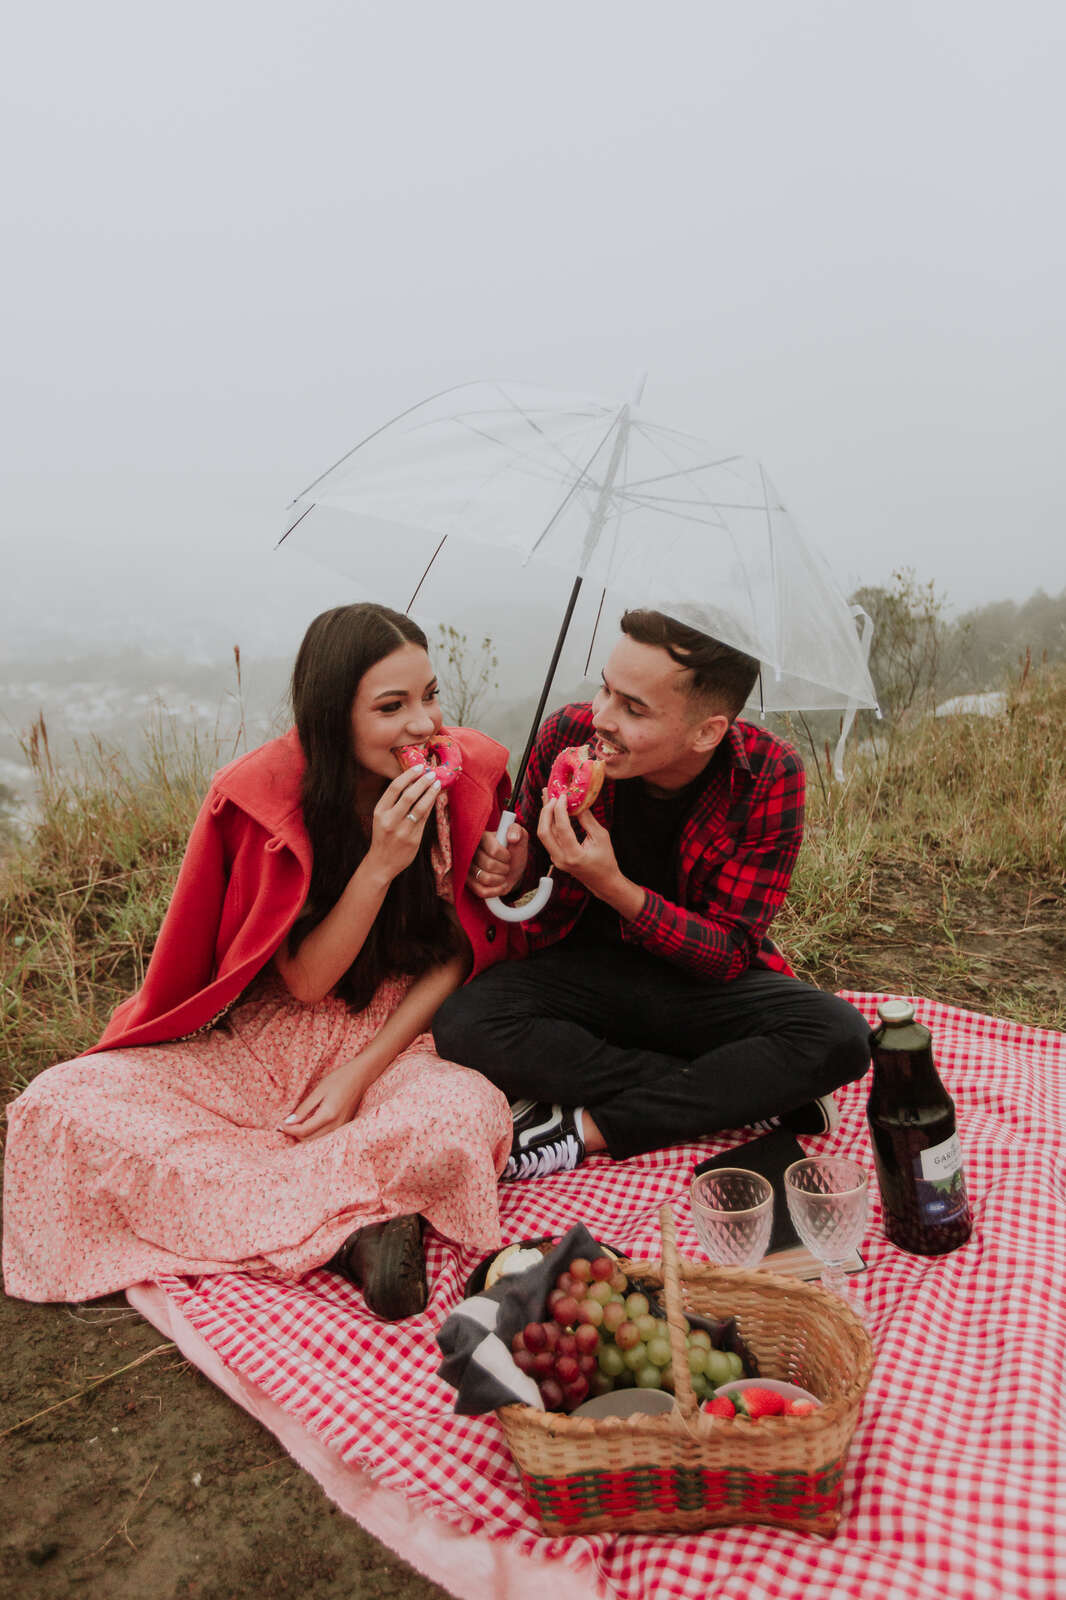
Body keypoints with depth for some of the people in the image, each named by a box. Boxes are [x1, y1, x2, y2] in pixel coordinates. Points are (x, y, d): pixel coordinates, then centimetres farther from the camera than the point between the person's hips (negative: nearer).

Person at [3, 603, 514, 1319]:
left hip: (403, 1036, -1)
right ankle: (350, 1228, -26)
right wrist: (380, 863, -28)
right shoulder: (261, 793, -13)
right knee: (57, 1105, -21)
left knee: (466, 1116, -37)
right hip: (263, 1040, 2)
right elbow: (308, 981, -12)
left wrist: (361, 1073, -13)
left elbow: (459, 952, -2)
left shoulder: (469, 773, -10)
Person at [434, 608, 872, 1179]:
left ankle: (586, 1130, -22)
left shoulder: (769, 774, -19)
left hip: (702, 977, -1)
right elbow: (530, 844, 7)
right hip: (581, 963, 2)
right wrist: (512, 867, -19)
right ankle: (756, 1094, -22)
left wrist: (612, 885, -31)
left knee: (839, 1036, -29)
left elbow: (731, 952, -17)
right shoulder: (569, 735, -15)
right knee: (462, 1026, -29)